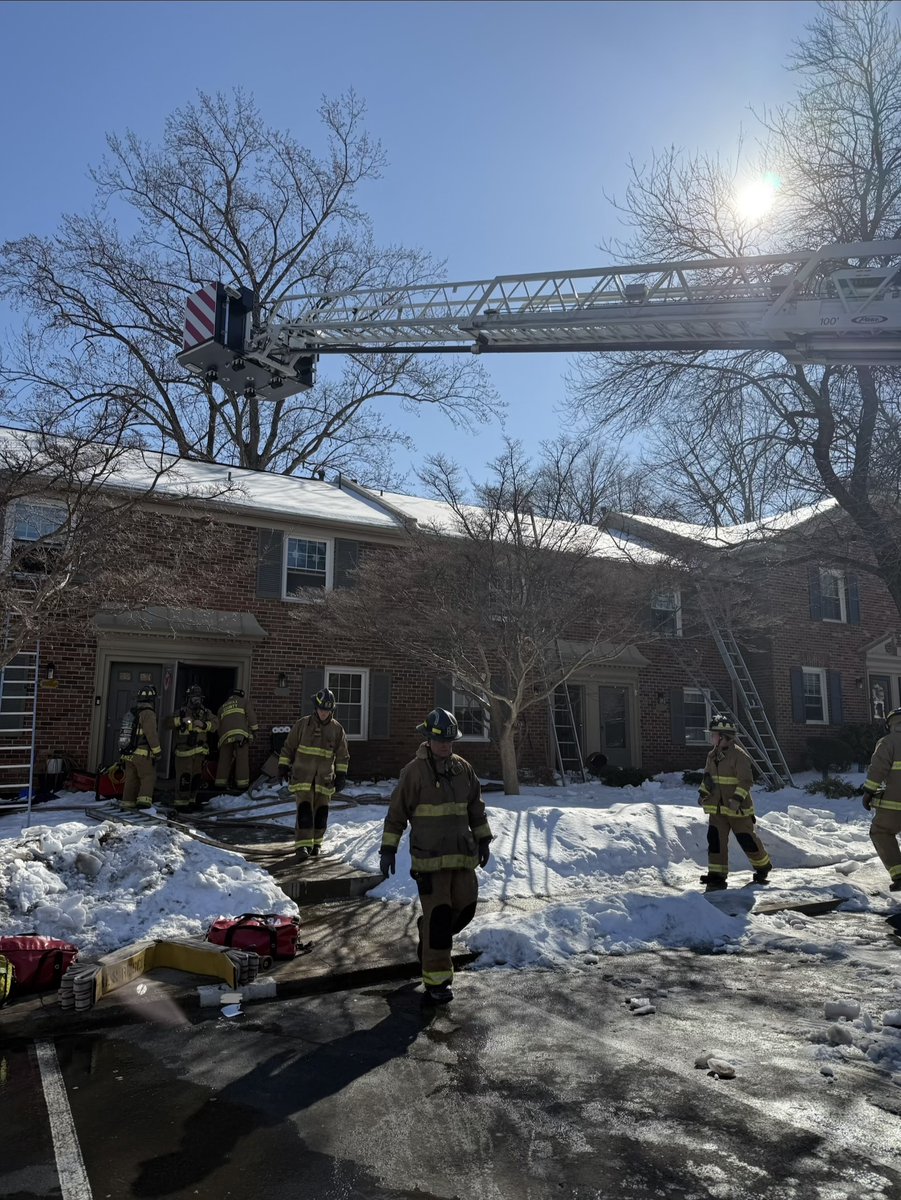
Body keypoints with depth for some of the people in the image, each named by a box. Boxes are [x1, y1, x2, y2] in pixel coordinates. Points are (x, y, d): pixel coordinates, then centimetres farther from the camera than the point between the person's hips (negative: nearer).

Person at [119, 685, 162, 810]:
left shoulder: (133, 713, 15)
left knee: (131, 778, 12)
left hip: (130, 752, 8)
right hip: (143, 753, -8)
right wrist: (157, 751, -10)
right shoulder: (148, 713, -13)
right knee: (148, 777, -1)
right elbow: (151, 734, -17)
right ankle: (144, 799, -14)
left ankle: (127, 801, 14)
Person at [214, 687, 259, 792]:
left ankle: (220, 783, 10)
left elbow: (218, 725, 29)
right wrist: (254, 728, 2)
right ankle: (242, 784, -9)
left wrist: (221, 737, 31)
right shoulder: (244, 702, 19)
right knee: (242, 759, -5)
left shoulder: (222, 707, 31)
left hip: (225, 735, 4)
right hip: (240, 732, -4)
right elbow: (251, 715, 4)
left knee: (224, 759, 10)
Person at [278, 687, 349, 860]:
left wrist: (341, 775, 3)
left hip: (324, 779, 2)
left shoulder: (337, 729, 3)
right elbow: (288, 747, 7)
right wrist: (283, 765, 4)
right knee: (304, 811, -12)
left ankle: (315, 844, 23)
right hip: (302, 777, -2)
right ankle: (302, 846, -12)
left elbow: (342, 755, 8)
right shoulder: (302, 724, 0)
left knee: (321, 813, 7)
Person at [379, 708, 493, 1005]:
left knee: (465, 908, 10)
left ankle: (430, 936, 39)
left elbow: (476, 807, 18)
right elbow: (396, 813, -4)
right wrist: (388, 849, -4)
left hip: (462, 855, 6)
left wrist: (483, 840, 16)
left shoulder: (463, 768, 7)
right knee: (438, 916, -6)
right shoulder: (414, 771, -9)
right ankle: (436, 981, 6)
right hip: (429, 858, -6)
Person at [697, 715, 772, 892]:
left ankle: (763, 866, 32)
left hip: (737, 808, -6)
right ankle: (717, 876, 3)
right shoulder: (712, 755, 8)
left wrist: (737, 799, -28)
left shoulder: (739, 755, -16)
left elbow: (746, 781, -19)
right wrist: (703, 793, 7)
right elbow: (707, 777, 19)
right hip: (717, 808, 6)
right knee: (715, 840, -1)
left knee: (747, 840, 7)